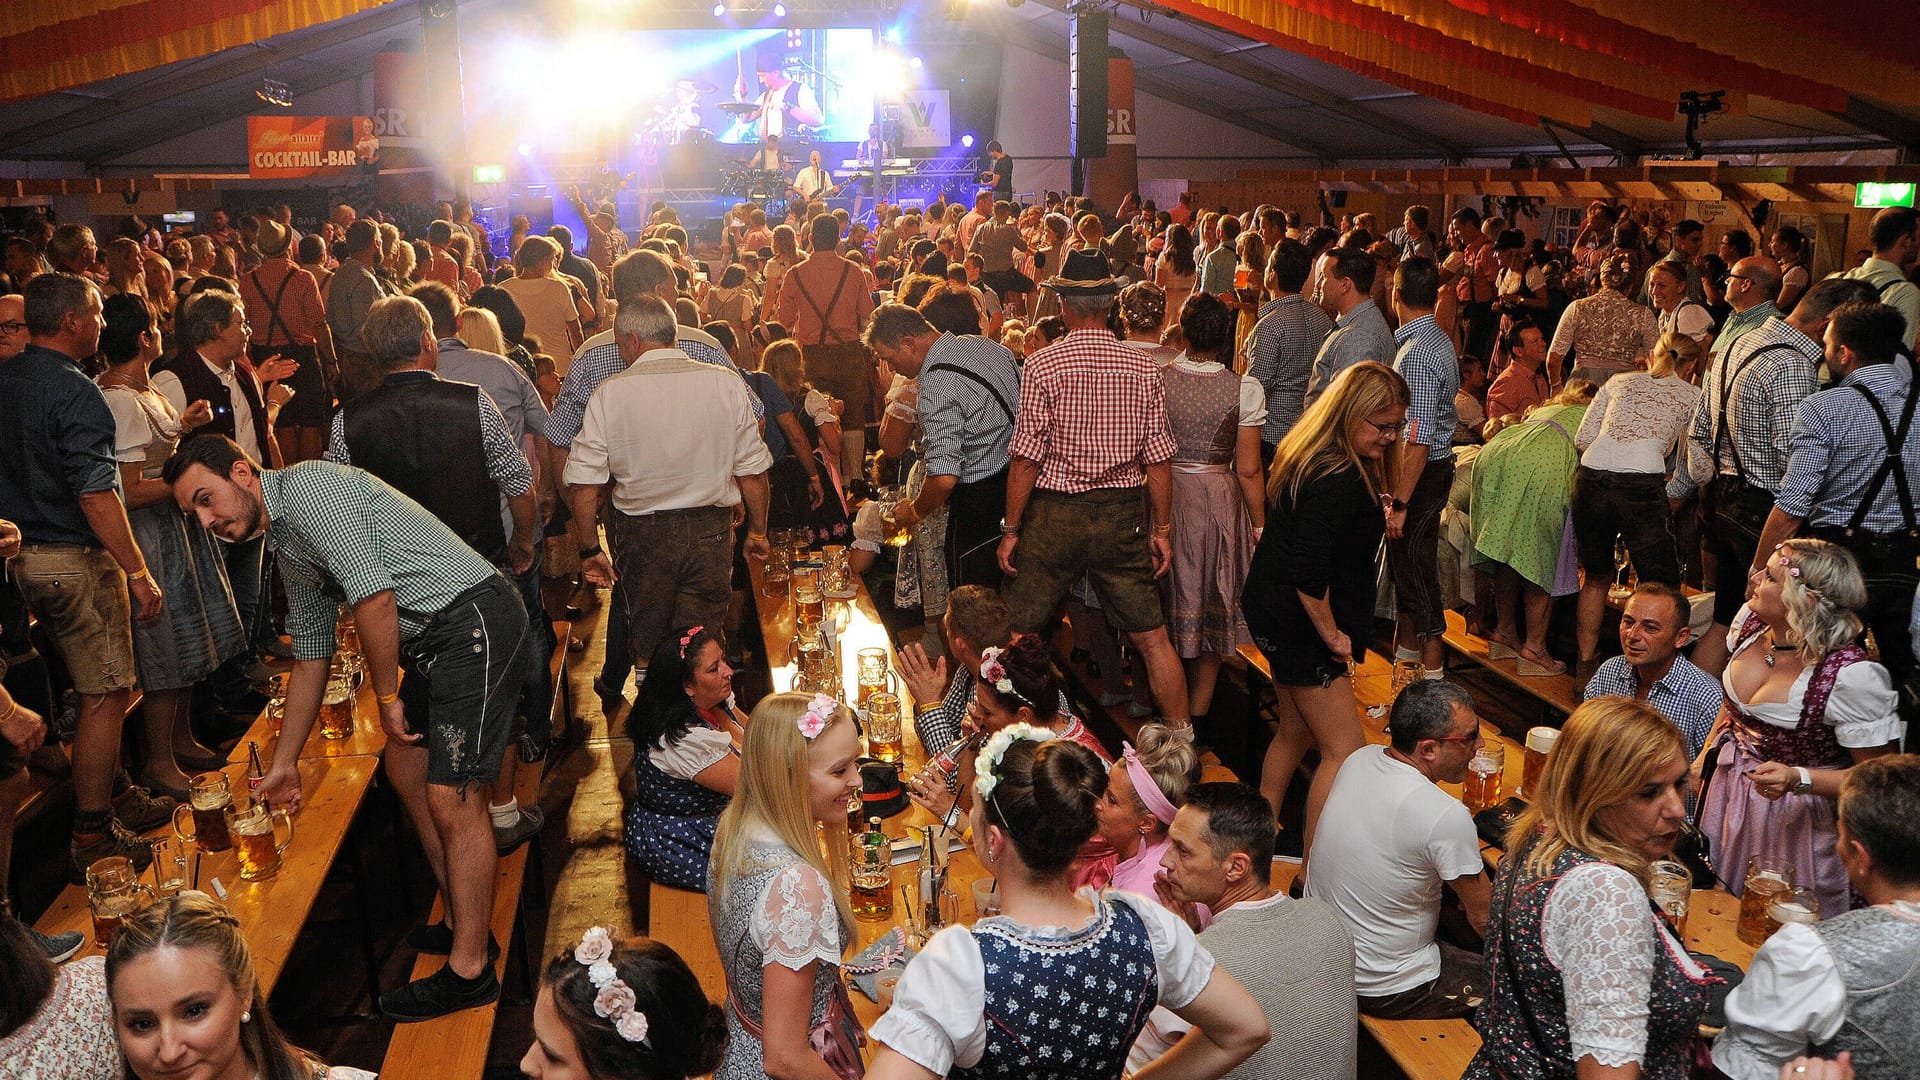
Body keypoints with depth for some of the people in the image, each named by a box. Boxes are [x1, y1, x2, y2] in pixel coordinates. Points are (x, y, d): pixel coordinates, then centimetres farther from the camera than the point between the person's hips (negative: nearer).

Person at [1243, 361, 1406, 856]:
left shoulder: (1306, 454, 5)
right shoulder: (1339, 480, -26)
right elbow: (1308, 573, -30)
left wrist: (1375, 522, 12)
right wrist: (1331, 633, -18)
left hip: (1269, 608, 11)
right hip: (1299, 624, -11)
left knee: (1300, 725, 26)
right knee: (1344, 751, -5)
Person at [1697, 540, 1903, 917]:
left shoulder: (1851, 675, -29)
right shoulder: (1750, 620, -9)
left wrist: (1797, 779, -31)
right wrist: (1704, 758, 8)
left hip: (1794, 814, -6)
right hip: (1727, 789, 6)